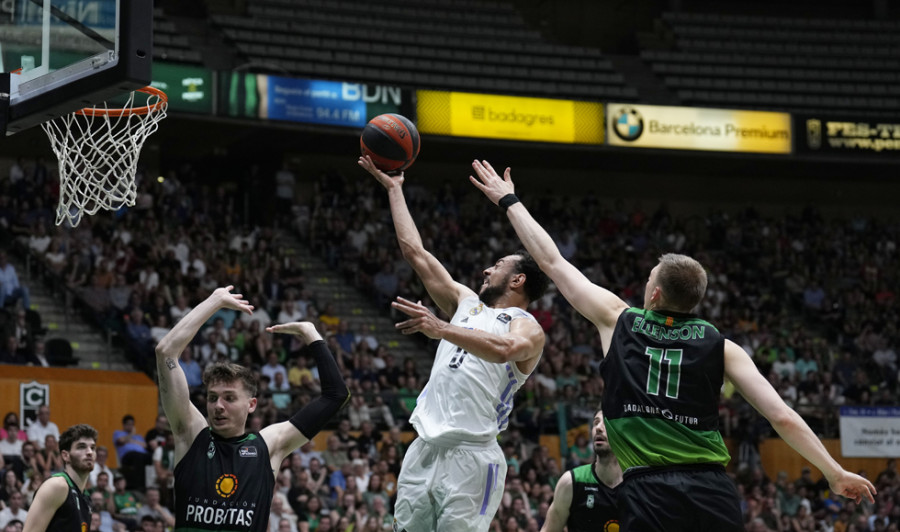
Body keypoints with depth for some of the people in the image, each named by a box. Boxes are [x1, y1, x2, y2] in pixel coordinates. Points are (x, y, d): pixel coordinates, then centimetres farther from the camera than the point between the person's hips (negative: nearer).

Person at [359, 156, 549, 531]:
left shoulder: (527, 329, 0)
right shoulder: (468, 304, 22)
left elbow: (504, 349, -25)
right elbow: (415, 252, 25)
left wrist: (441, 329, -33)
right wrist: (393, 189, 26)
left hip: (470, 455, -7)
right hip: (425, 448, 7)